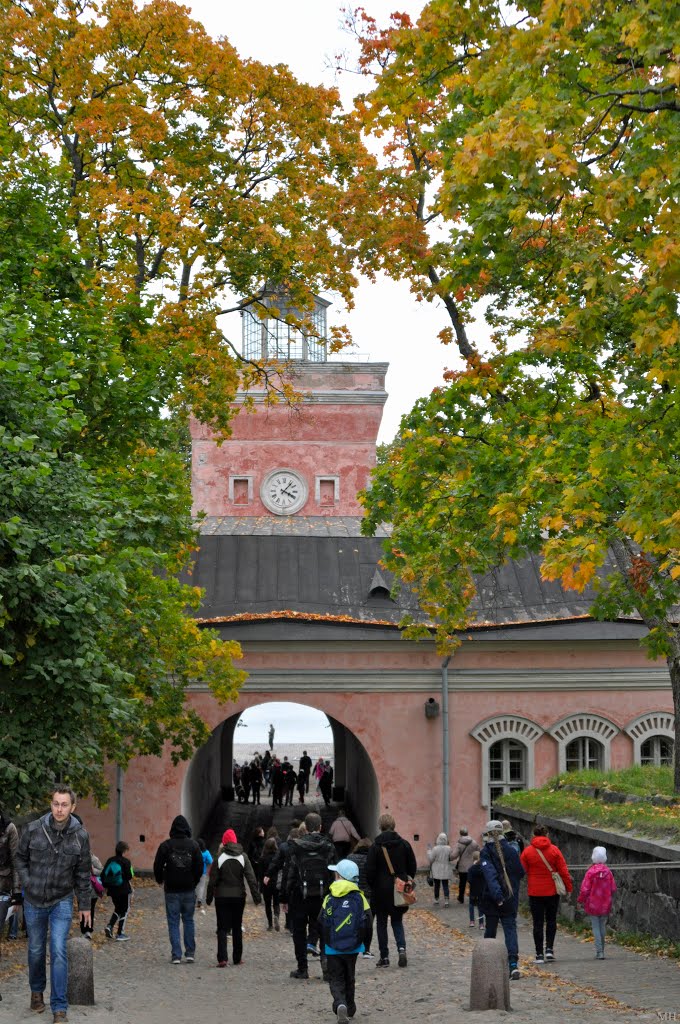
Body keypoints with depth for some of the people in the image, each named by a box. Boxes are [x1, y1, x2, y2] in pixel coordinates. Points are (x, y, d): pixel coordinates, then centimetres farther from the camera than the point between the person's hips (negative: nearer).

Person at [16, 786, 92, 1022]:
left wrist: (84, 905, 4)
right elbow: (20, 858, 7)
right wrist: (27, 882, -5)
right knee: (36, 950, 14)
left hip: (62, 902, -1)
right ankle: (36, 992, 38)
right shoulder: (33, 830, -10)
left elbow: (83, 874, 1)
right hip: (34, 902, 1)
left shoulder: (80, 836, -8)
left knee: (58, 952, -9)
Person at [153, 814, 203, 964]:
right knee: (188, 920, 12)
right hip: (189, 890, 1)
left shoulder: (165, 845, -5)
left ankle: (176, 955, -1)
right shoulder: (193, 845, -1)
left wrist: (160, 880, 15)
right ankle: (190, 953, 10)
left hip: (171, 890, -1)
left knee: (173, 922, 3)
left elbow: (157, 866, -3)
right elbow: (200, 866, 0)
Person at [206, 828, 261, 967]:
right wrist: (256, 897, -1)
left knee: (222, 928, -1)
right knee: (237, 927, 12)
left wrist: (209, 898, 4)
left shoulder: (219, 858, -6)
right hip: (239, 896, 2)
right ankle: (237, 958, 14)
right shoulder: (243, 857, -1)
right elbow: (251, 878, -4)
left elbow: (212, 881, -5)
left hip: (222, 897, -2)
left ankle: (222, 958, -13)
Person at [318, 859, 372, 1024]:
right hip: (352, 948, 2)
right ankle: (350, 1008, 31)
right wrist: (361, 941, 14)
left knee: (336, 979, 4)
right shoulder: (360, 898, -3)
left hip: (332, 948, -2)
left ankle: (340, 1004, -21)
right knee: (349, 979, 20)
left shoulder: (329, 899, -5)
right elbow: (366, 924, -2)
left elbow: (321, 925, -2)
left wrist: (325, 942, 15)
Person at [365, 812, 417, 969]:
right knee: (397, 921, 15)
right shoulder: (404, 844, 0)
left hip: (381, 891, -3)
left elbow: (370, 871, -9)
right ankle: (401, 947, -8)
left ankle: (384, 957, 7)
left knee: (381, 923, 9)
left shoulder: (376, 847, -9)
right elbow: (413, 867, 5)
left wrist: (373, 887, 5)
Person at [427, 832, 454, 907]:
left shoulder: (435, 849, -17)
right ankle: (446, 901, -4)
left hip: (437, 871, -2)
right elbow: (451, 858, 2)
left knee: (436, 885, 12)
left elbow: (431, 859, -10)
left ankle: (436, 900, 21)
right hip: (445, 871, 2)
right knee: (445, 886, 5)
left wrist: (429, 850, -1)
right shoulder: (448, 848, -8)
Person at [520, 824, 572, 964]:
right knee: (551, 920, 16)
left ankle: (539, 954, 3)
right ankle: (549, 948, 4)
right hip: (552, 891, 1)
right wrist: (568, 887, 6)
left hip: (535, 893, -1)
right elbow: (563, 871, -2)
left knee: (538, 923, 4)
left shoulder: (527, 851, -5)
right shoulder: (554, 850, -4)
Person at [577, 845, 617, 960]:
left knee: (596, 927, 1)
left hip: (593, 905, -3)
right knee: (603, 926, 14)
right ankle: (601, 950, 20)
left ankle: (599, 952, -8)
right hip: (605, 905, 3)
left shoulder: (590, 872, -14)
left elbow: (585, 889, -13)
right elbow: (613, 889, 3)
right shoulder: (608, 872, -4)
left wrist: (581, 900, 3)